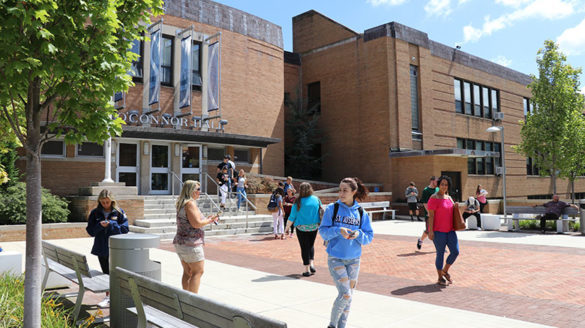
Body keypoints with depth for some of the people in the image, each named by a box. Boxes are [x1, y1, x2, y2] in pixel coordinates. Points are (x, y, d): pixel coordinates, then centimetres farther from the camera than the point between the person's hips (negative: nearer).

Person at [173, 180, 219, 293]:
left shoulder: (182, 203, 14)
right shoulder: (190, 203, -16)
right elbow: (196, 223, -22)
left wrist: (206, 219, 16)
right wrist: (210, 220, -7)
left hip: (180, 242, 9)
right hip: (191, 243, -9)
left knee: (187, 272, 15)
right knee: (198, 271, -2)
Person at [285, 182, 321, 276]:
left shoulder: (298, 202, -11)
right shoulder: (316, 199, -3)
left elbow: (292, 217, -6)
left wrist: (287, 227, 8)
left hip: (302, 228, -3)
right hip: (314, 227, 3)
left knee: (304, 248, 7)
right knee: (311, 245, 22)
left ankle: (307, 270, 10)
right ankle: (312, 263, 8)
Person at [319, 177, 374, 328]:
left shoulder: (361, 212, 1)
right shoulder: (332, 208, -5)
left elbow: (369, 237, 2)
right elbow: (323, 231, -6)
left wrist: (358, 234, -18)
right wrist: (338, 230, -23)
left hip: (354, 259, 3)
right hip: (335, 258, -3)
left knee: (348, 296, 11)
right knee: (345, 294, -10)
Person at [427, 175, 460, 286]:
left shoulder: (449, 197, 13)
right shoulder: (434, 198, -10)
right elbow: (431, 215, -14)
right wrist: (430, 231, -18)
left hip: (450, 230, 7)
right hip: (438, 231, -7)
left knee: (455, 251, 2)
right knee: (440, 253, 1)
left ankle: (445, 271, 24)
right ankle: (440, 278, 15)